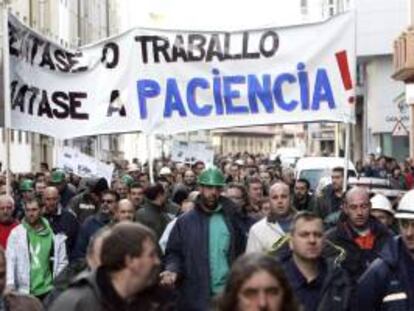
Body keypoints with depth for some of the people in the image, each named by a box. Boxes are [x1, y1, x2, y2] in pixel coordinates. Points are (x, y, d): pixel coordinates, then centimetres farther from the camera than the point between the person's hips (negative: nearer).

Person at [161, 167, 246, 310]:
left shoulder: (230, 220, 6)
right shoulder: (184, 221, 2)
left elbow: (240, 252, 10)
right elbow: (174, 253, 4)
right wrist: (172, 271, -16)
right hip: (195, 296, -1)